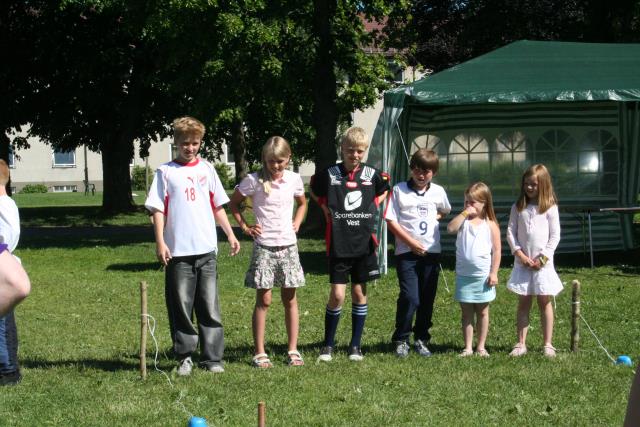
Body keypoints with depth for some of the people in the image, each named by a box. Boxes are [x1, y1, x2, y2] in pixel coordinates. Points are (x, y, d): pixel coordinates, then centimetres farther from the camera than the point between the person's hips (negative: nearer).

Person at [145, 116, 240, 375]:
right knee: (181, 306, 1)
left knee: (210, 307, 2)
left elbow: (218, 206, 16)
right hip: (177, 251, -2)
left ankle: (212, 358, 6)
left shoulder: (206, 169, 12)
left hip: (206, 249, 2)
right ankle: (184, 357, 11)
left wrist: (230, 235, 9)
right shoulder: (165, 172, 2)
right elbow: (157, 210, -1)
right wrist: (160, 242, -10)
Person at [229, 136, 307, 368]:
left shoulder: (294, 179, 4)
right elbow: (234, 203, 7)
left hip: (288, 245, 3)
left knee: (290, 299, 8)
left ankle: (293, 350, 15)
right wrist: (245, 227, -1)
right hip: (263, 246, -3)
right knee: (263, 300, -1)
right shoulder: (254, 180, -6)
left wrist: (297, 223, 8)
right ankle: (259, 353, 4)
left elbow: (302, 203, 23)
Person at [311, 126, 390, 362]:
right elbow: (314, 190, 16)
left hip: (364, 243, 2)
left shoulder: (373, 174, 1)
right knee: (337, 295, -5)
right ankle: (328, 345, 10)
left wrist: (373, 206, 8)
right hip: (338, 244, -2)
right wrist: (325, 208, 3)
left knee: (359, 293, 8)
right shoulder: (329, 174, -3)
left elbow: (384, 190, 23)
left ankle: (355, 345, 17)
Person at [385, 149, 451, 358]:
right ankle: (401, 340, 2)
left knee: (427, 299, 7)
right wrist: (411, 243, -12)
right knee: (409, 297, -12)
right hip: (406, 252, -4)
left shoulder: (438, 192, 8)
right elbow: (391, 221, -6)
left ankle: (421, 339, 20)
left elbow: (445, 211, 29)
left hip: (431, 252, 4)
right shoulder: (399, 190, -2)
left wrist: (434, 219, 9)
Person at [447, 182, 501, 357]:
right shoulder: (463, 221, 3)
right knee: (466, 313, 7)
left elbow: (497, 250, -3)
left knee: (482, 312, 9)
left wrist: (494, 273, -9)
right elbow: (450, 228, -18)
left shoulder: (490, 224, -3)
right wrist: (464, 213, -16)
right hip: (463, 275, 2)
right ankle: (468, 347, 12)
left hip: (483, 276, -2)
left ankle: (481, 347, 18)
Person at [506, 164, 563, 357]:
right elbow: (510, 232, 2)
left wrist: (543, 257, -11)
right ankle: (521, 344, 8)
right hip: (522, 261, 2)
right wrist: (520, 253, -10)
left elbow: (555, 236, -4)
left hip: (543, 262, -2)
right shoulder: (518, 207, 4)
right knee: (523, 303, 5)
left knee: (544, 302, 4)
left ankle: (547, 344, 10)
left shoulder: (550, 207, -3)